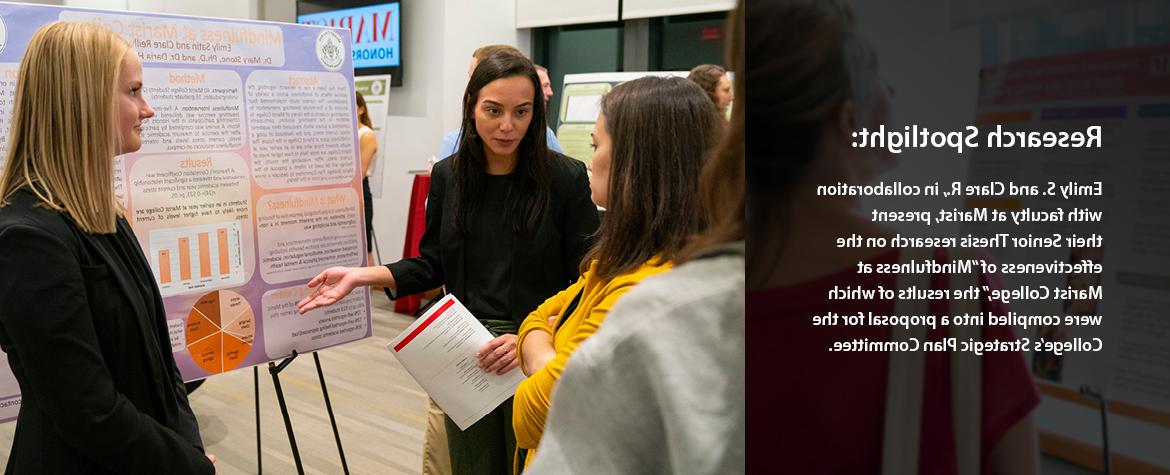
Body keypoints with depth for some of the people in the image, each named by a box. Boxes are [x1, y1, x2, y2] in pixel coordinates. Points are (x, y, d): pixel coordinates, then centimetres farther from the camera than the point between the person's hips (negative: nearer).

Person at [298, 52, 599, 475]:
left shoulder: (565, 178, -11)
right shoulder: (448, 176, 0)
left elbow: (585, 281, -10)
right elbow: (434, 265, 7)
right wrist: (363, 275, -5)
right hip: (465, 356, 3)